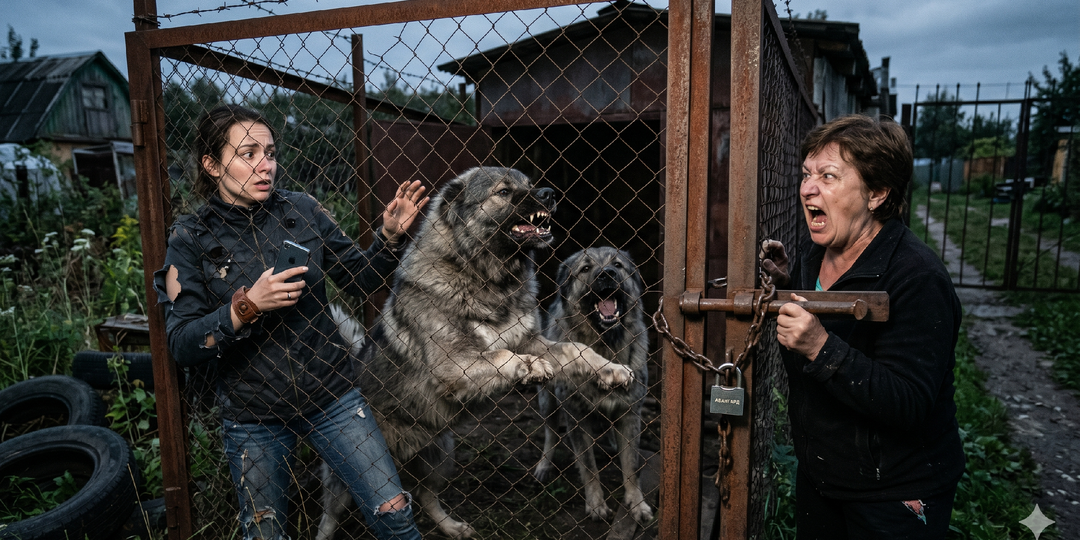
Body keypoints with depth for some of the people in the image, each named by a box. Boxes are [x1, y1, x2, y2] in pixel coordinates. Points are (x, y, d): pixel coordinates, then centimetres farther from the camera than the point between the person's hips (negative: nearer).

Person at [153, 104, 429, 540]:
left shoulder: (302, 211, -3)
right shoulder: (190, 239, -7)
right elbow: (181, 346, -11)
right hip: (254, 419, -1)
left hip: (331, 397, 1)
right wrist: (246, 306, -25)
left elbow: (361, 279, 2)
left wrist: (390, 237, -15)